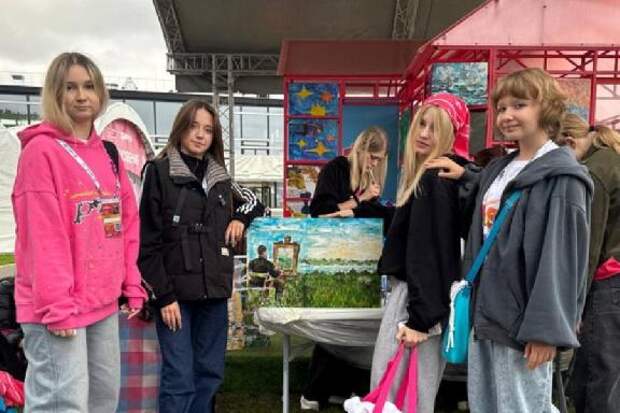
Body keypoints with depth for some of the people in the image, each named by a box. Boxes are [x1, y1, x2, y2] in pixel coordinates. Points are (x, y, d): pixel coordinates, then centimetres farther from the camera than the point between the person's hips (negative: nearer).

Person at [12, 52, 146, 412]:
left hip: (103, 301, 8)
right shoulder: (41, 151, -10)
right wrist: (56, 306, -17)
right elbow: (42, 235, -15)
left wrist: (132, 285, 10)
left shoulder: (108, 153, 13)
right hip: (58, 308, -7)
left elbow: (128, 222, 13)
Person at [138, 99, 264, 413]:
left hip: (214, 290, 5)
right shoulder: (159, 172, -3)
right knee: (179, 377, -4)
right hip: (175, 290, -5)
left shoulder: (220, 178, 12)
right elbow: (148, 242, -7)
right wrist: (163, 295, -13)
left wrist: (240, 218, 6)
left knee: (210, 372, 12)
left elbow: (254, 201, 29)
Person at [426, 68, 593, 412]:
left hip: (523, 322, -8)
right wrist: (465, 177, 14)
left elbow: (562, 259, -16)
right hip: (485, 314, 8)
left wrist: (547, 329, -18)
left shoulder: (561, 177, -11)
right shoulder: (499, 170, 13)